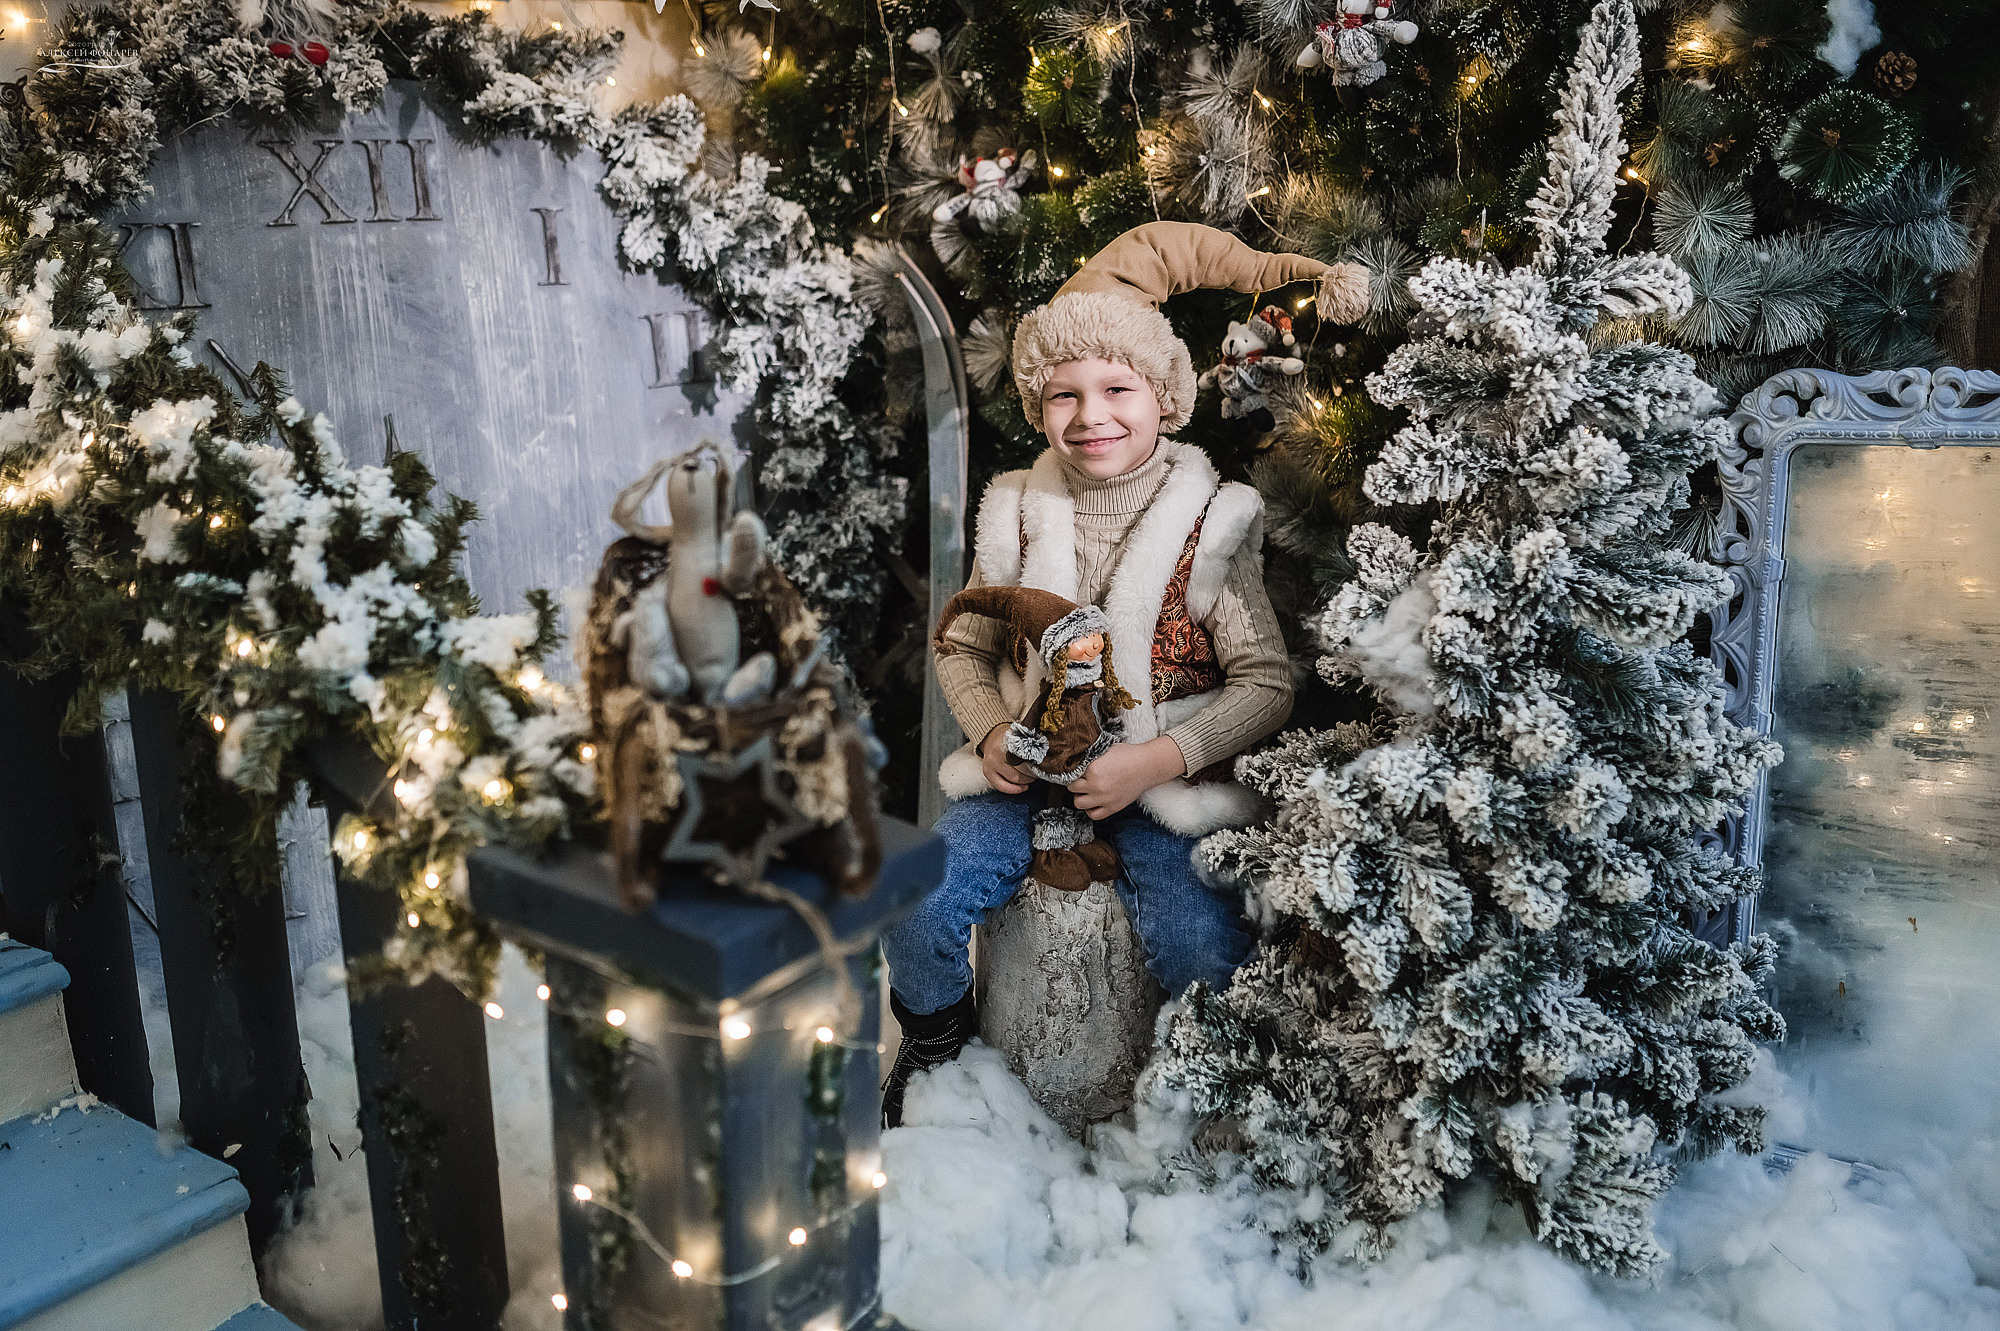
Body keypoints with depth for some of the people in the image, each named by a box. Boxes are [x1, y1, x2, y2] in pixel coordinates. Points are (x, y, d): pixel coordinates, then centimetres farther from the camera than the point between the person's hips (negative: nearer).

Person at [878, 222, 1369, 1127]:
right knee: (915, 913, -17)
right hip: (1025, 770, 3)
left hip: (1163, 782, -2)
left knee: (1200, 950, -24)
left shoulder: (1211, 524, -6)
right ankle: (937, 1033, 19)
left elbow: (1268, 681, -8)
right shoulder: (1017, 513, 3)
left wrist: (1159, 758, -20)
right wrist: (990, 731, -8)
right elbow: (961, 647, 12)